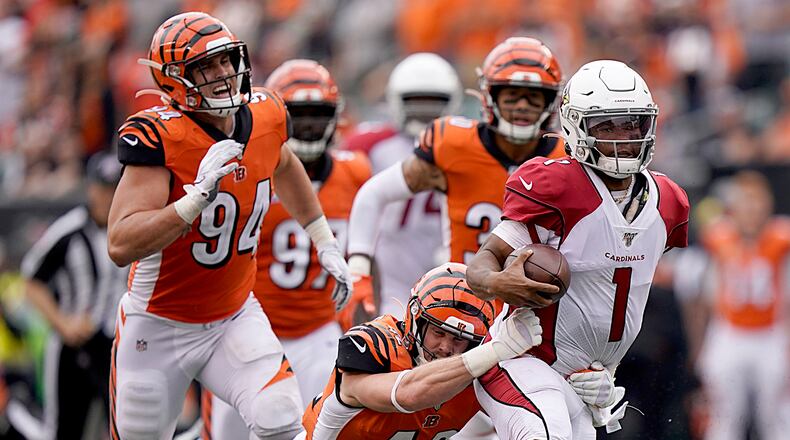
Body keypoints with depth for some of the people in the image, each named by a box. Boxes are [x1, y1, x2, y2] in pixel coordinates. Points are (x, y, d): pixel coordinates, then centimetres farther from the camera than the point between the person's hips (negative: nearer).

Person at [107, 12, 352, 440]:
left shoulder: (265, 116, -7)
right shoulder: (159, 136, -25)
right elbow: (121, 245, -34)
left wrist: (325, 242, 23)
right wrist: (198, 197, -41)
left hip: (234, 318, 4)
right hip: (158, 328, -4)